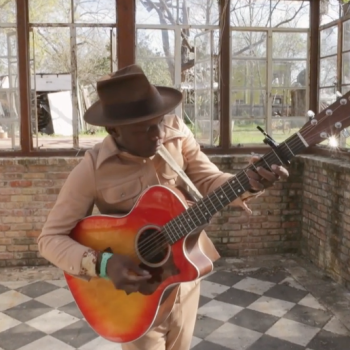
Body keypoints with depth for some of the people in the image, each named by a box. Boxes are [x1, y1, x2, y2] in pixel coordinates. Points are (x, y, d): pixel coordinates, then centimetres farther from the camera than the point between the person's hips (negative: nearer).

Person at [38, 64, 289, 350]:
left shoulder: (176, 132, -10)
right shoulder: (93, 169, -21)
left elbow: (207, 180, -8)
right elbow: (50, 237, -15)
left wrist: (249, 182, -27)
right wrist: (101, 263, -30)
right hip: (136, 287, -4)